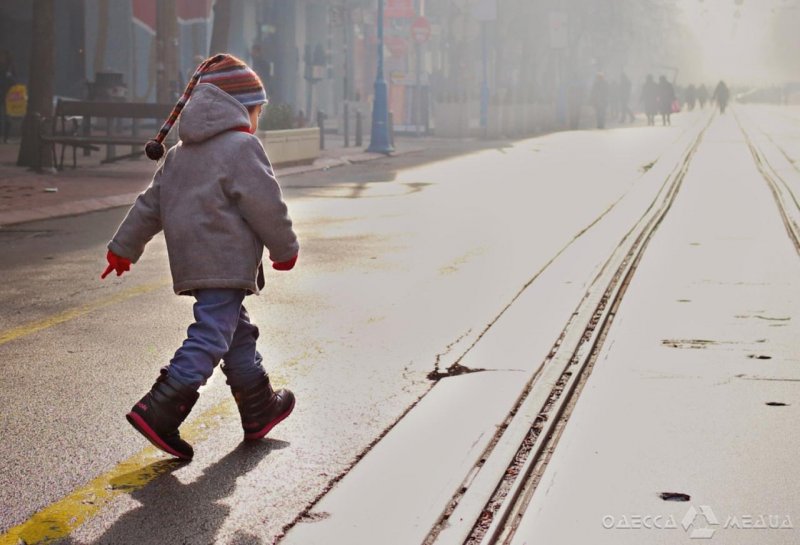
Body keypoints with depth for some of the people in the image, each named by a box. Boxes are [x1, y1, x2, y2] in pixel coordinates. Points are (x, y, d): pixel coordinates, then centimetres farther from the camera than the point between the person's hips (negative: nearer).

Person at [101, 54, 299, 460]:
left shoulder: (179, 153, 17)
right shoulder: (242, 147, -9)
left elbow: (150, 203, 20)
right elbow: (265, 205, -10)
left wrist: (124, 247, 26)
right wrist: (285, 249, 3)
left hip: (191, 261, 9)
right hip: (225, 263, -9)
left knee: (239, 334, 19)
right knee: (210, 336, -11)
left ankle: (259, 410, 29)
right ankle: (158, 411, -19)